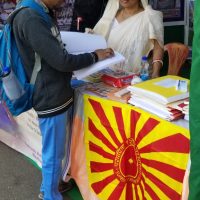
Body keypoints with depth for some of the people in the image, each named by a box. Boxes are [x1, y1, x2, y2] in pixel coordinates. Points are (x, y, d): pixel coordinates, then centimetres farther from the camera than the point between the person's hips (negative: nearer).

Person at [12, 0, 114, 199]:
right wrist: (94, 56, -11)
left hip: (60, 95, 10)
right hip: (50, 99, -10)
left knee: (54, 151, 25)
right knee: (53, 154, 7)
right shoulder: (30, 19, -25)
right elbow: (61, 60, -25)